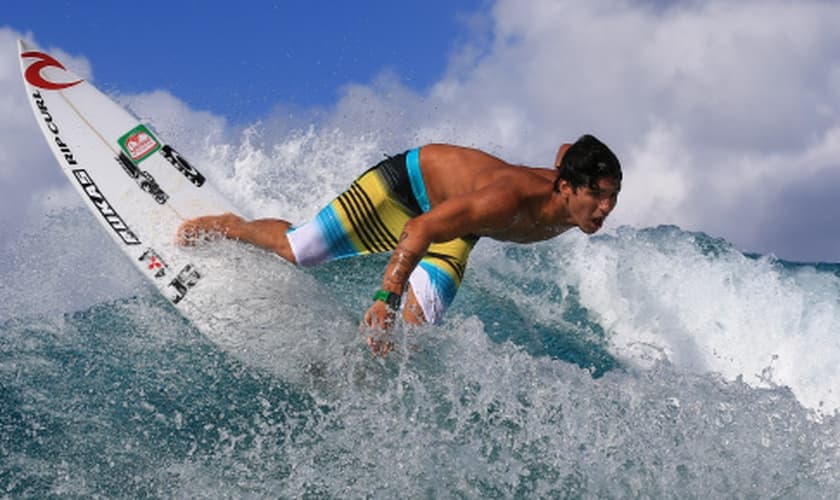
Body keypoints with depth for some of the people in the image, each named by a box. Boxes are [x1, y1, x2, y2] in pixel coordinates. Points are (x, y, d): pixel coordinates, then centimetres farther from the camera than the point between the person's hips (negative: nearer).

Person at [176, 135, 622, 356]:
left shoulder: (572, 208, -20)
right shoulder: (510, 200, -43)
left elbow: (564, 151, 5)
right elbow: (421, 229, -45)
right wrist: (387, 297, -55)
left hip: (457, 226, 6)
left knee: (413, 332, -10)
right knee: (293, 251, 2)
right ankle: (225, 226, 32)